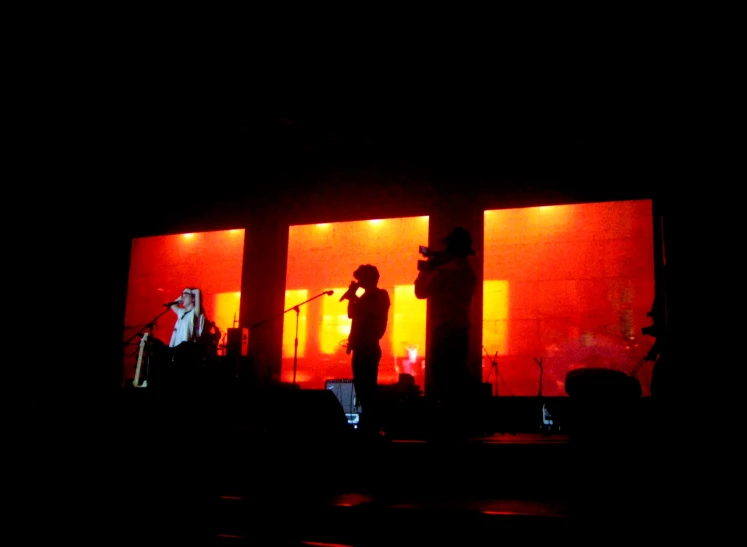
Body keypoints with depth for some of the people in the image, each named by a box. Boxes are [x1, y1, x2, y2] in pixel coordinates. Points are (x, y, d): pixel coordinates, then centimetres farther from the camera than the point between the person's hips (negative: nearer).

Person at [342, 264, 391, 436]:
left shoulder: (381, 295, 0)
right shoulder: (365, 297, 23)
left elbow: (373, 313, -16)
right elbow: (352, 314, 16)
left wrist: (354, 298, -12)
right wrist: (352, 297, 6)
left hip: (369, 347, -8)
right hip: (361, 346, 9)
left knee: (367, 387, -13)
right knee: (362, 386, 6)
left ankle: (371, 427, -13)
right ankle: (368, 425, 9)